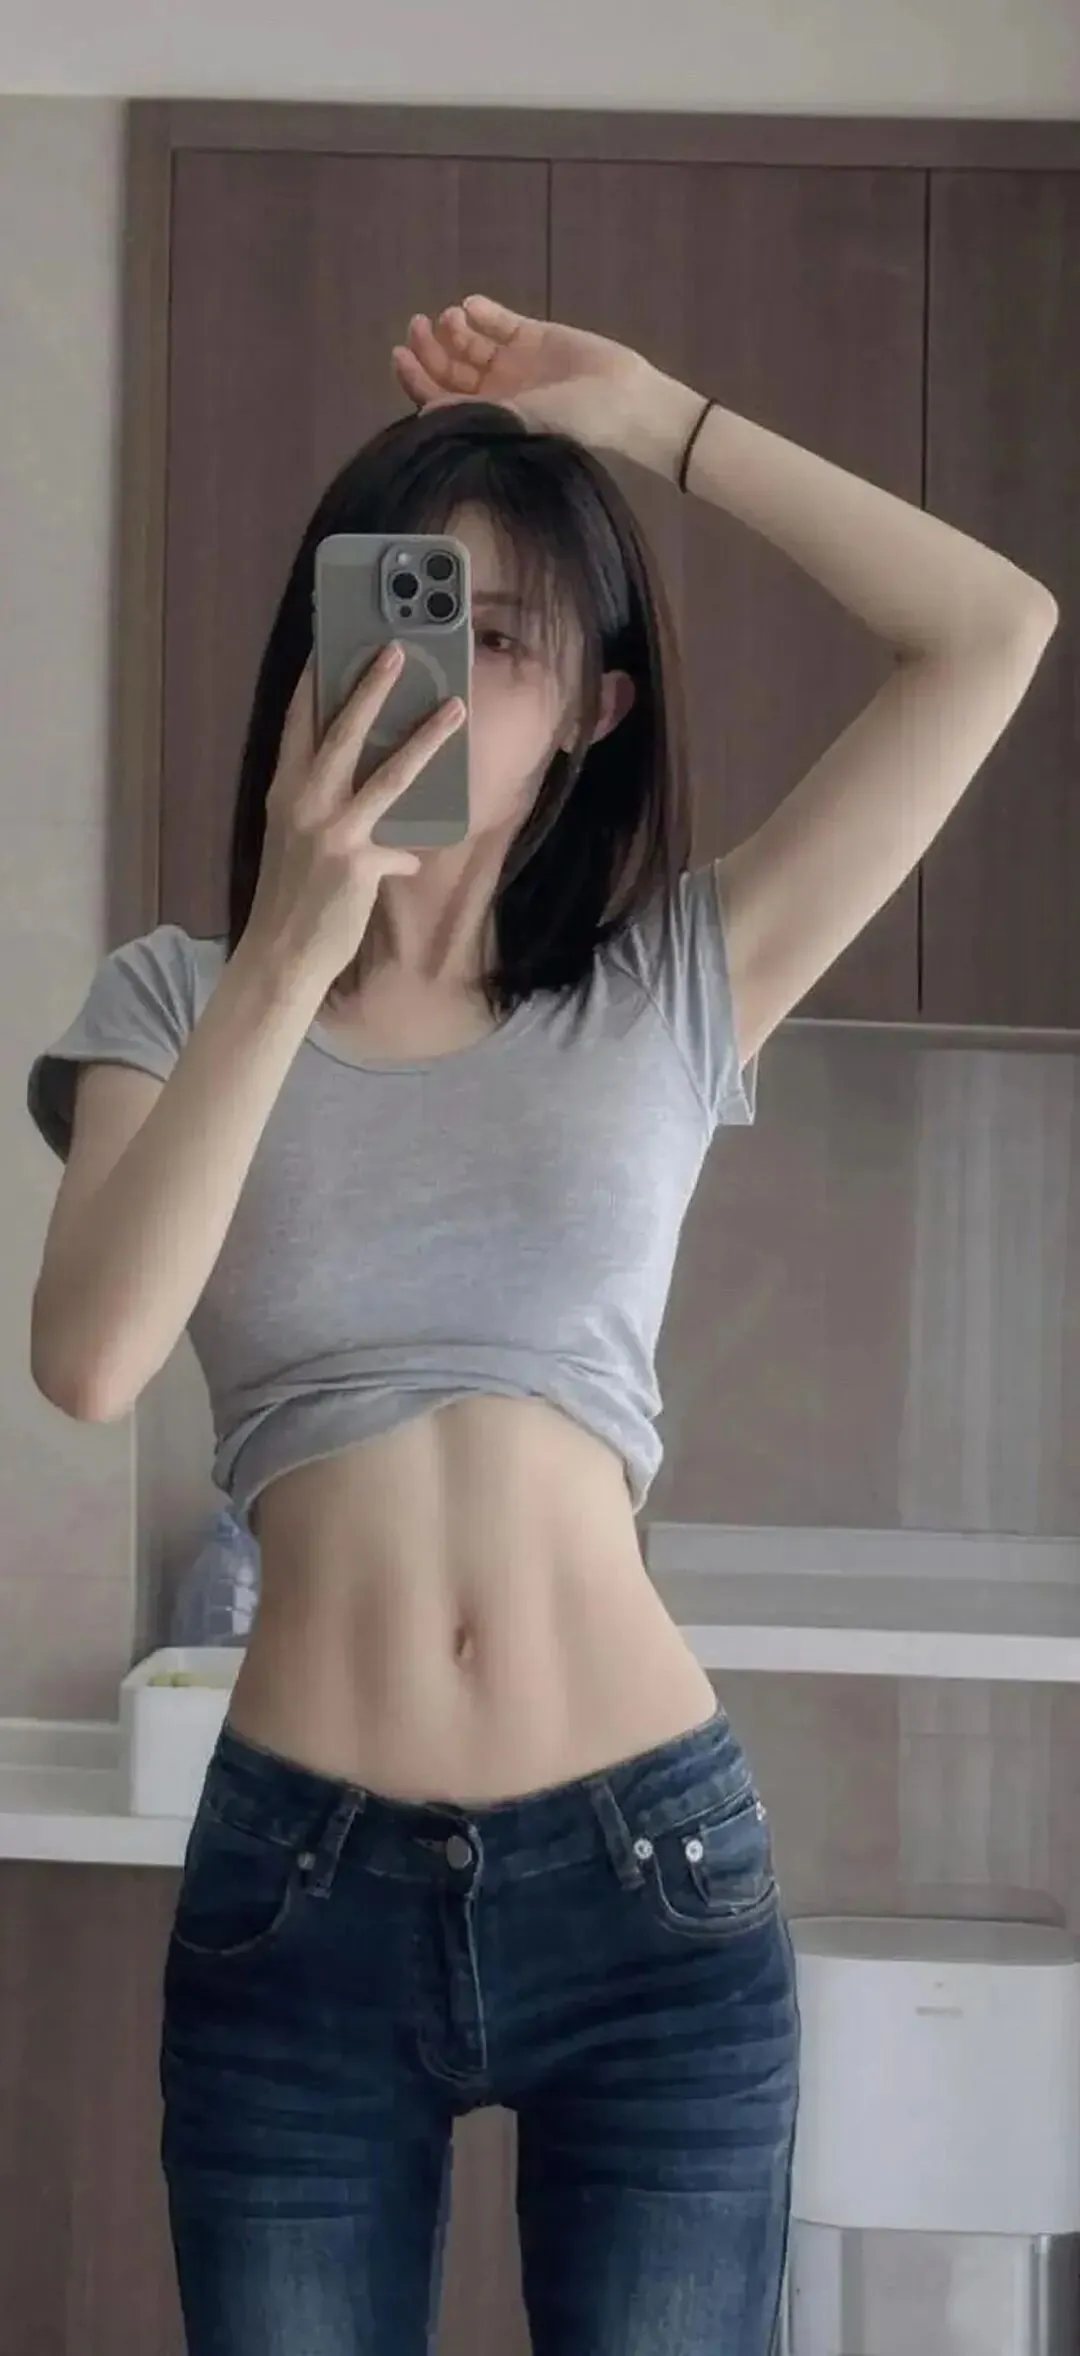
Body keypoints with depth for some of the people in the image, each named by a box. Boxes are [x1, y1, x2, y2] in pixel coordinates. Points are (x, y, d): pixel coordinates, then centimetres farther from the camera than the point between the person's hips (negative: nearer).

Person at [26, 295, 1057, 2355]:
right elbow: (90, 1357, -13)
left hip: (646, 1877, 0)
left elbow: (993, 632, 2)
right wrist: (291, 954, -16)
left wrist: (650, 414, 2)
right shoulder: (184, 1001, 6)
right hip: (297, 1892, 0)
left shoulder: (668, 992, 7)